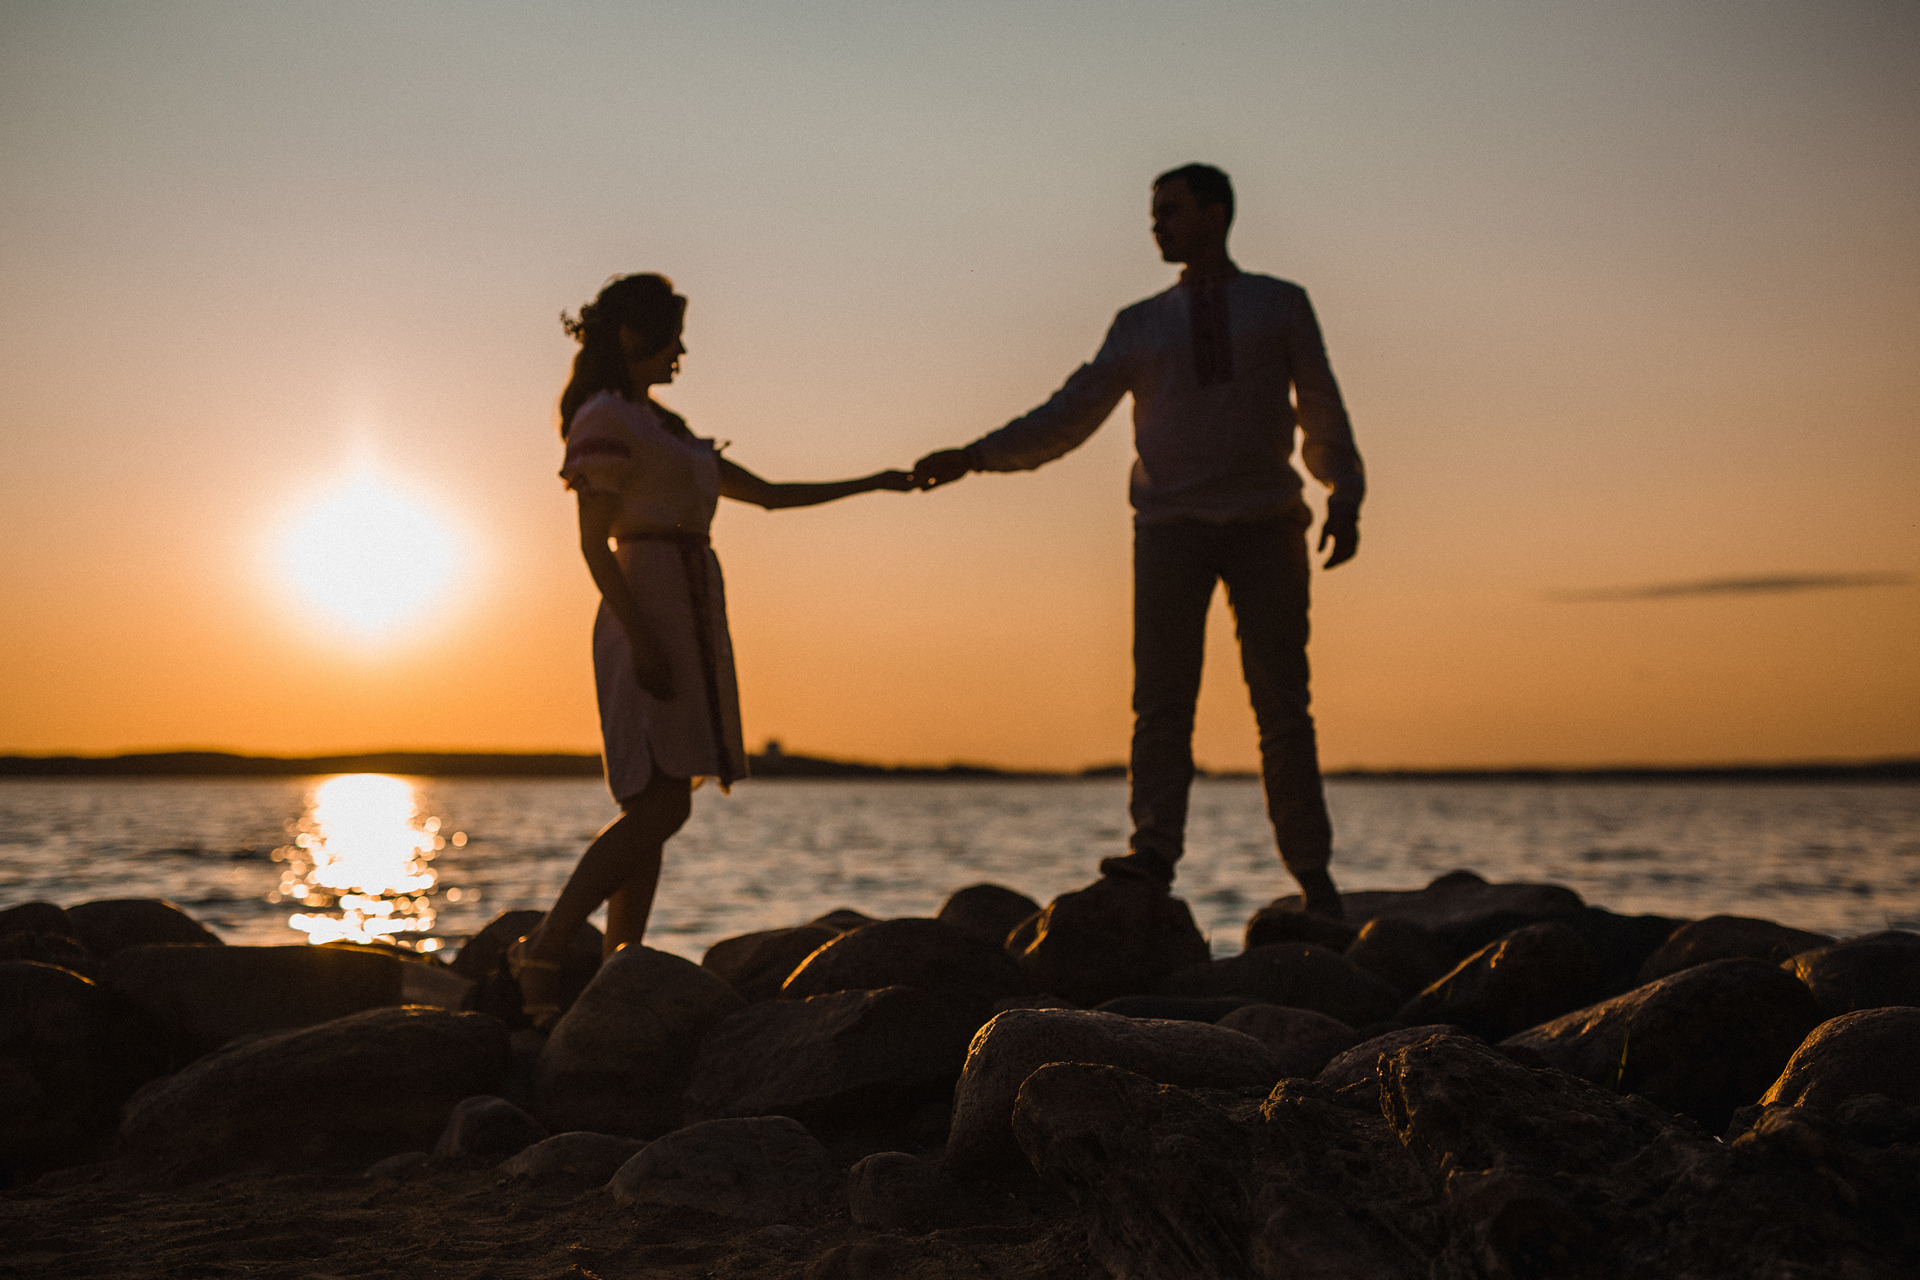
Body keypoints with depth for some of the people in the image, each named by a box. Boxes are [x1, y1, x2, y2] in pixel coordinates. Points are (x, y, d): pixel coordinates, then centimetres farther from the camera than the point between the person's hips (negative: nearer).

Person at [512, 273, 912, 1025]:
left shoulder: (663, 431, 23)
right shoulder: (605, 419, -5)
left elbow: (765, 495, 25)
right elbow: (593, 544, -13)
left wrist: (869, 484, 22)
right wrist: (641, 640, -22)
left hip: (687, 623, 9)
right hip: (647, 620, -9)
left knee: (652, 809, 4)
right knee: (660, 807, -16)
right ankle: (543, 951, -13)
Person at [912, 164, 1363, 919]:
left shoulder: (1281, 305, 12)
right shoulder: (1140, 325, 14)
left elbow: (1322, 411, 11)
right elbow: (1068, 416, 9)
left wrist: (1344, 496, -4)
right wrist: (973, 456, -1)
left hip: (1266, 524, -1)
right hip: (1171, 526, 1)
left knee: (1282, 704, -1)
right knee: (1161, 700, -10)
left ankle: (1311, 870, 2)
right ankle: (1153, 851, -15)